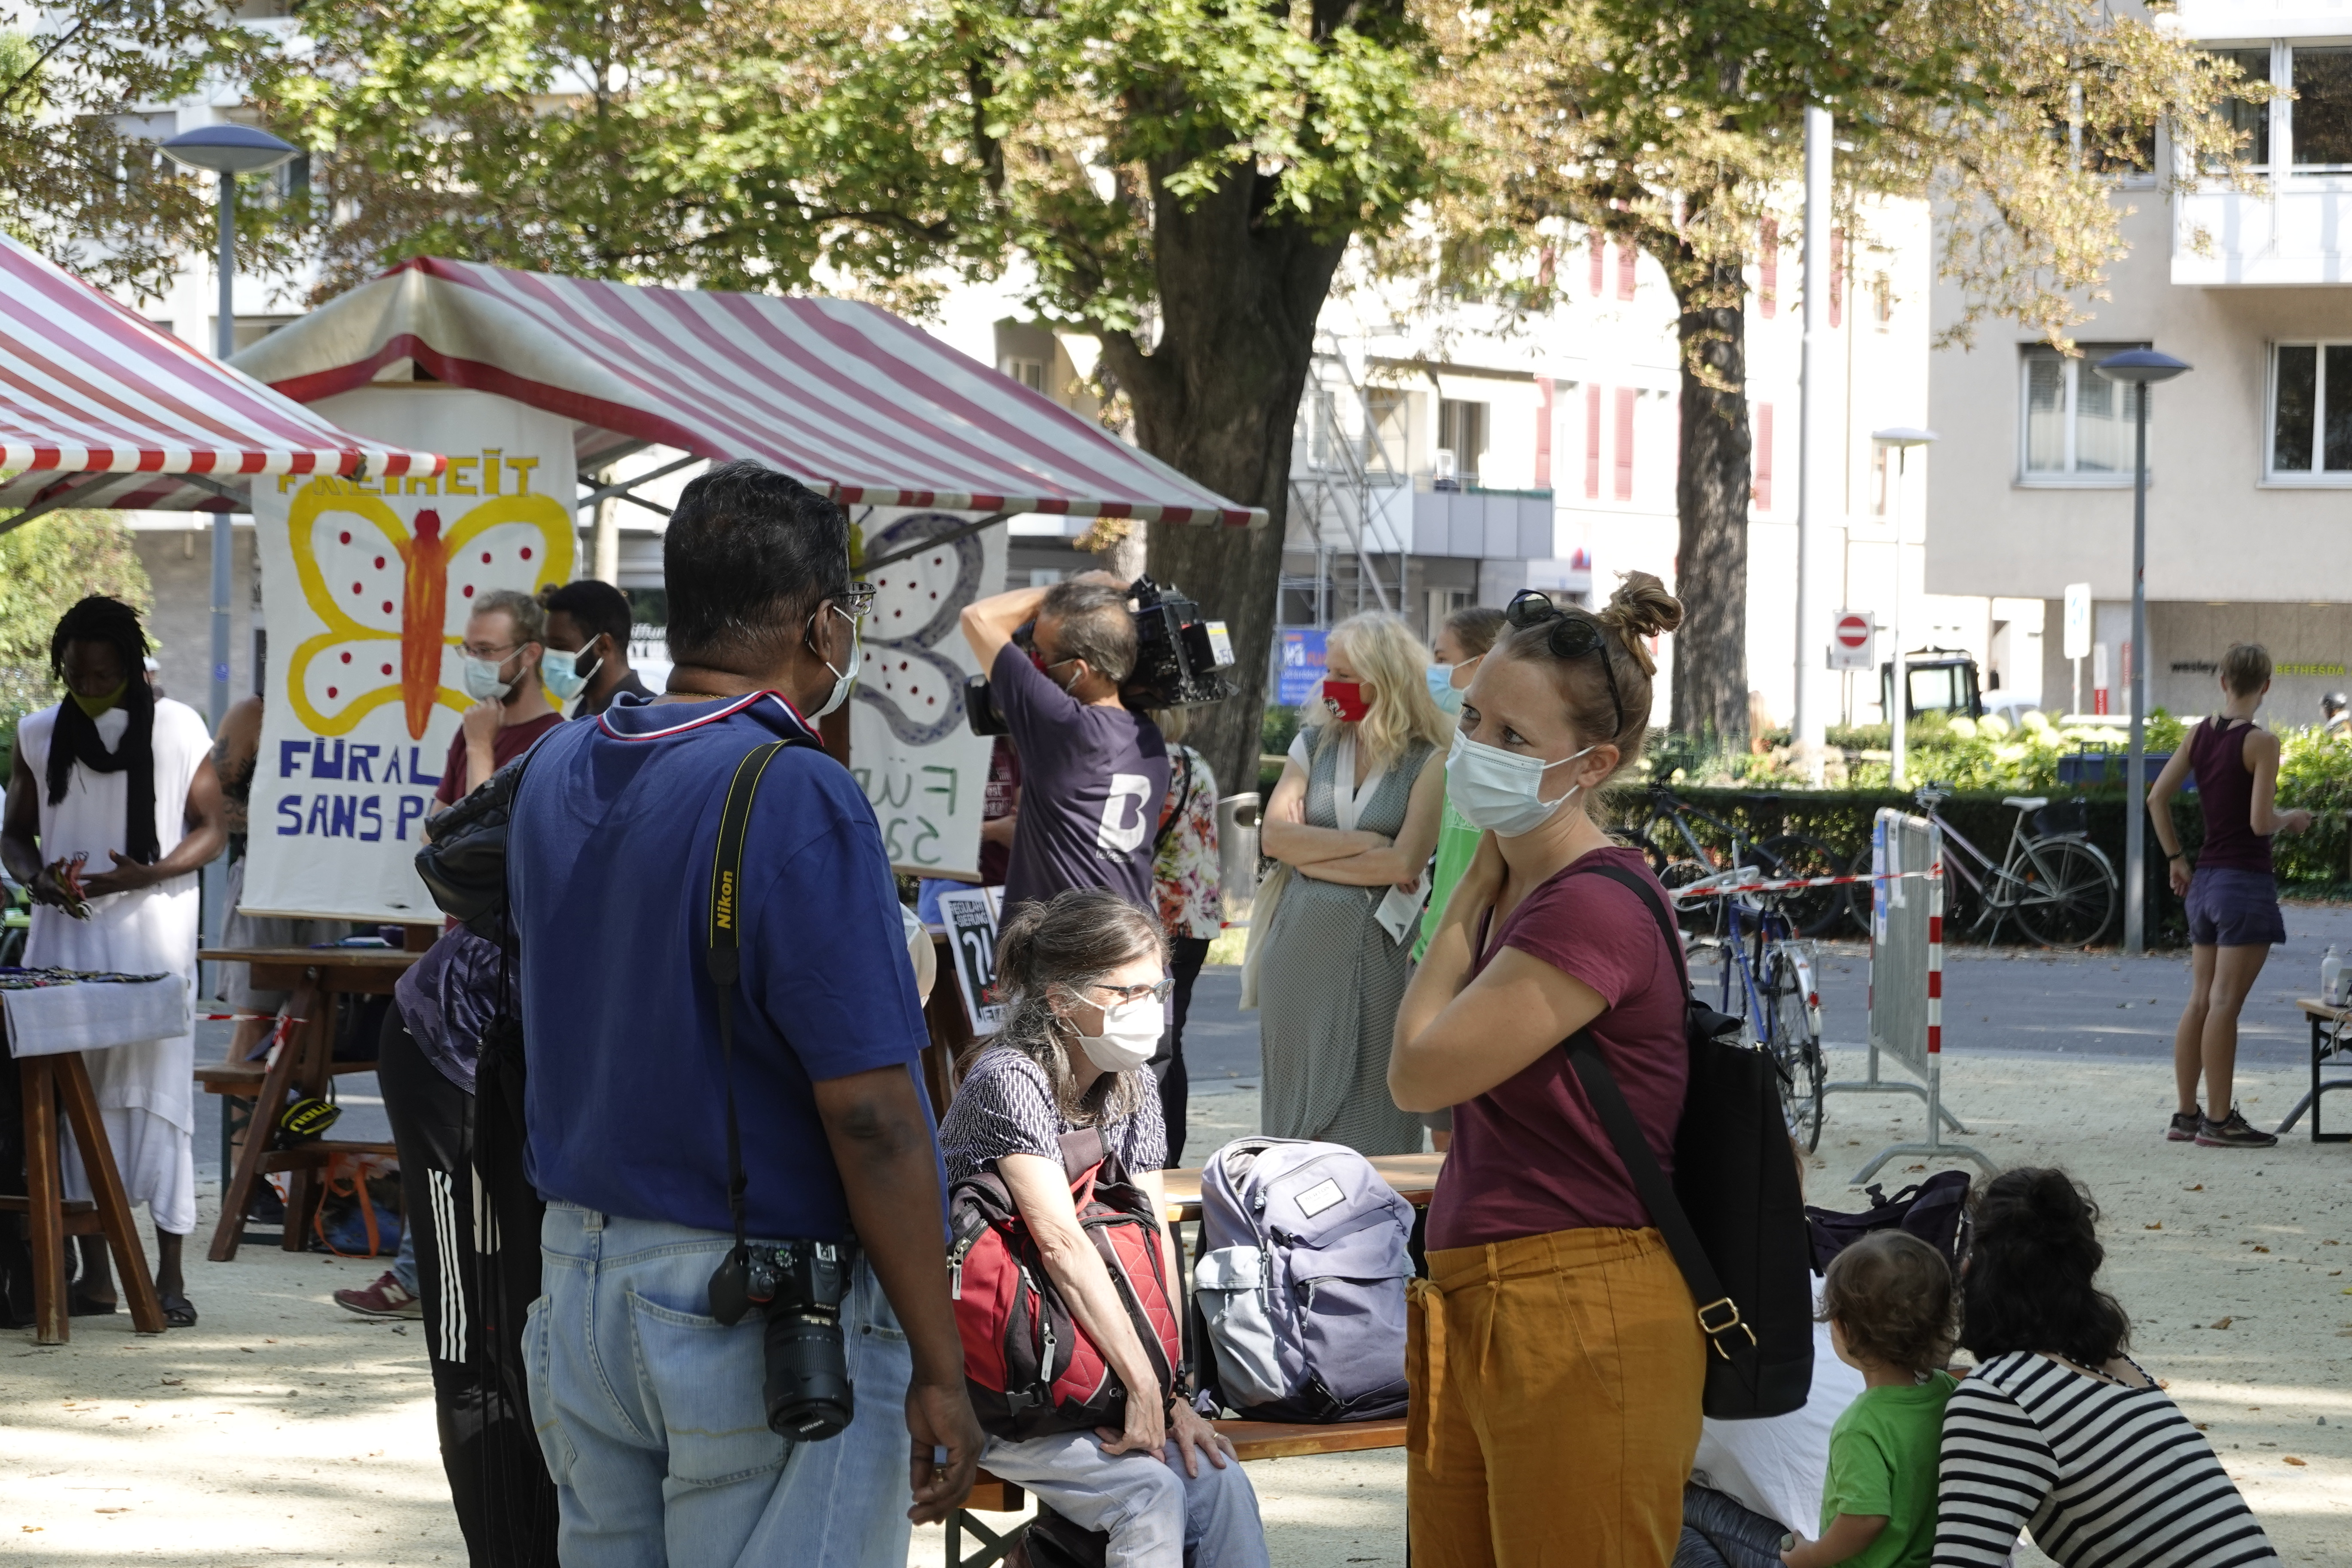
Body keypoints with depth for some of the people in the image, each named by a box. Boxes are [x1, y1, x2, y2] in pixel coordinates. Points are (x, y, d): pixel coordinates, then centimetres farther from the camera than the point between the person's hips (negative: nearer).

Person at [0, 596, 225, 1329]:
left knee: (156, 1094, -5)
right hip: (65, 939, 3)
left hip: (154, 941, -3)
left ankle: (170, 1275, -3)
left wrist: (147, 875, -15)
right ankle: (93, 1274, 6)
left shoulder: (178, 729, 0)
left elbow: (210, 830, 3)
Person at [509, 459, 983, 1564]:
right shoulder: (798, 800, -17)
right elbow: (871, 1115, -20)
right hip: (766, 1320, -7)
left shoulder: (557, 772, 6)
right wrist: (939, 1370, -15)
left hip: (578, 1277, 8)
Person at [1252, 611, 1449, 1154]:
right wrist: (1362, 842, -9)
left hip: (1378, 950, -4)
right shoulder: (1313, 744, 10)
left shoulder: (1428, 762, -3)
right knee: (1297, 1099, 7)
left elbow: (1404, 864, -14)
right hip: (1300, 945, 4)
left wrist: (1312, 857, -6)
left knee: (1368, 1124, -2)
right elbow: (1274, 835, -1)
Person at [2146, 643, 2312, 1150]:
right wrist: (2293, 820, 2)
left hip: (2205, 880, 7)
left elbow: (2157, 797, 9)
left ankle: (2187, 1115, 15)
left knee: (2201, 1002, 12)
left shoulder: (2200, 734, 6)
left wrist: (2176, 858, 17)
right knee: (2224, 1003, -7)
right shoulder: (2260, 742, -14)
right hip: (2246, 880, -7)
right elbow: (2261, 822, -18)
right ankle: (2220, 1121, -4)